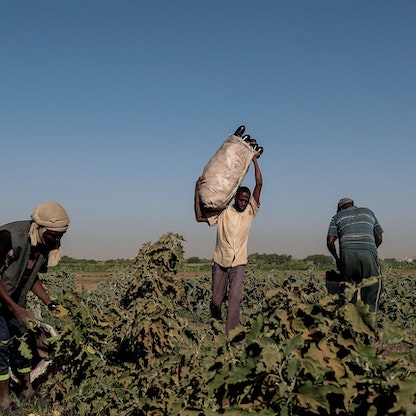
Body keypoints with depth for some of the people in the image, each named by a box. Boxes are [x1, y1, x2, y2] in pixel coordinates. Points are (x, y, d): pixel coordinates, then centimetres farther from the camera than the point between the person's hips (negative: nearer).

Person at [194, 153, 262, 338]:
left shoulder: (250, 211, 3)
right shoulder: (223, 212, 0)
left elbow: (259, 184, -2)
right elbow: (199, 217, -9)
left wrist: (254, 160, -2)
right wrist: (197, 191, -12)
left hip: (238, 262, 0)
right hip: (220, 261, 0)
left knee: (235, 297, -15)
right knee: (216, 298, 7)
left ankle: (231, 334, -16)